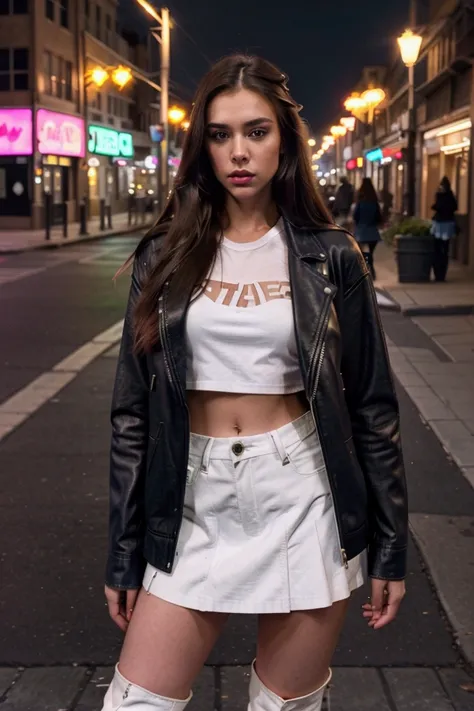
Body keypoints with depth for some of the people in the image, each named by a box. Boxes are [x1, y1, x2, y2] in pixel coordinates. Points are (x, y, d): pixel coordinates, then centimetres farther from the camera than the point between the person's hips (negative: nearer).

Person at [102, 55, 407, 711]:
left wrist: (390, 546, 2)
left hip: (302, 493, -1)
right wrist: (123, 555, 3)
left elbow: (371, 404, 1)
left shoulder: (329, 257, -1)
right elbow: (133, 409, 3)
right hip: (194, 502, 2)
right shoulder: (166, 257, 1)